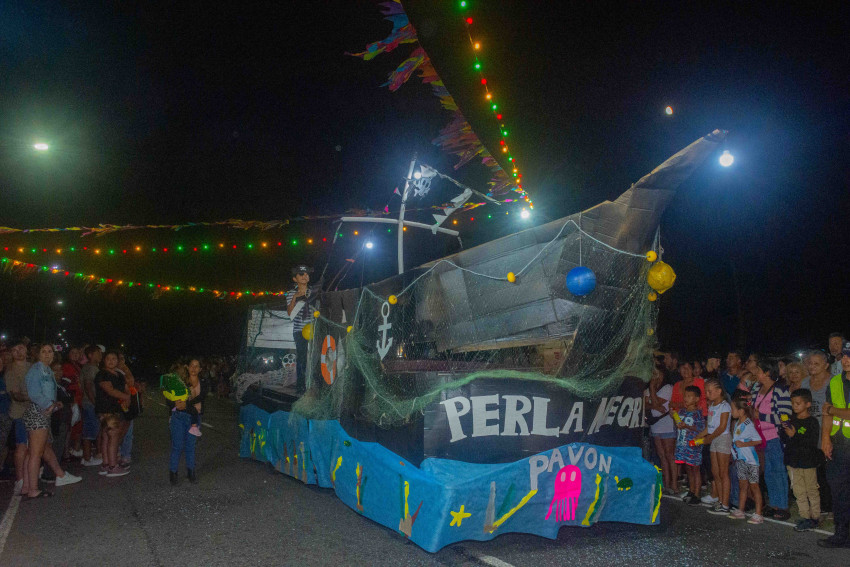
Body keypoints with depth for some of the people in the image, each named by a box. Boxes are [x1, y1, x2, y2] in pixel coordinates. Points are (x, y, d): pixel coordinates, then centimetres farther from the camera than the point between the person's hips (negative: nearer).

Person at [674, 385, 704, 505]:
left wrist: (686, 426, -21)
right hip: (683, 444, 6)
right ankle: (691, 492, 26)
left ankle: (696, 495, 6)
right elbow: (677, 423, 18)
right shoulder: (682, 411, 9)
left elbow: (701, 428, -15)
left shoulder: (698, 413, -9)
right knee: (689, 469, 15)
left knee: (695, 469, 1)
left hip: (693, 445, -6)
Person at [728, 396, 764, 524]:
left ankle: (758, 514, 6)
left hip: (750, 460, -8)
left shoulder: (749, 425, -19)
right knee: (742, 485, 15)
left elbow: (758, 440, -22)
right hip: (740, 459, 8)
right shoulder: (737, 423, 8)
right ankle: (740, 511, 24)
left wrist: (743, 444, -21)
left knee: (753, 486, -1)